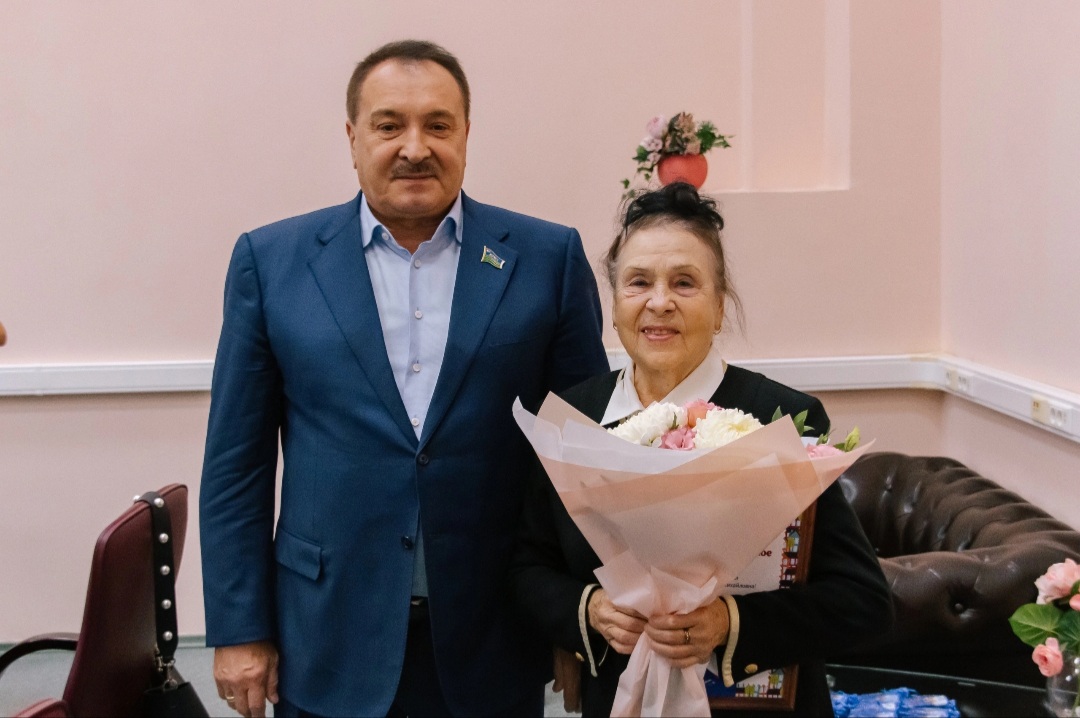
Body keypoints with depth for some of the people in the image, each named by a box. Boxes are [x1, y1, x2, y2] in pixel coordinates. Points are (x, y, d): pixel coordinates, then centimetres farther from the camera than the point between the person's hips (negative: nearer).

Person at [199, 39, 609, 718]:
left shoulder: (549, 257, 0)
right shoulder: (271, 260, 0)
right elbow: (237, 464, 2)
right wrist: (239, 629, 0)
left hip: (494, 643, 1)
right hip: (328, 644, 0)